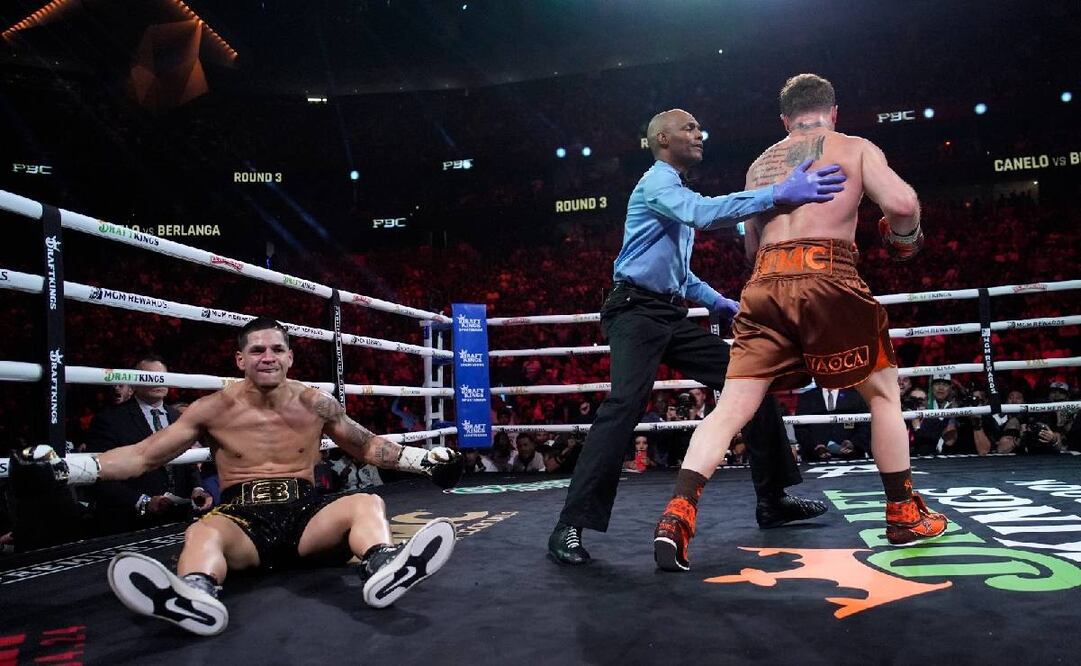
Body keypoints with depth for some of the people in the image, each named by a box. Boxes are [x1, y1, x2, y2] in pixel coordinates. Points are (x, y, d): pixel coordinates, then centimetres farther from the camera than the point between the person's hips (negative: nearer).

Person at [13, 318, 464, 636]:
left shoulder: (313, 404, 3)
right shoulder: (215, 408, -1)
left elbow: (369, 446, 12)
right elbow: (143, 455, 2)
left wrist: (424, 459, 2)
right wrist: (67, 468, -9)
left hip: (305, 513, 1)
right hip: (242, 518, -1)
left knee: (367, 504, -27)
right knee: (202, 532, -35)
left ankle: (384, 569, -59)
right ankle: (198, 597, -68)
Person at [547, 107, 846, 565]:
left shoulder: (677, 193, 25)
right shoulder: (656, 182, -6)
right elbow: (704, 213, -29)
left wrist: (717, 301, 21)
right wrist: (779, 195, -36)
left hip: (670, 315, 10)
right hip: (637, 311, -9)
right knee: (625, 404, -26)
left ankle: (772, 502, 14)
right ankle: (570, 526, -20)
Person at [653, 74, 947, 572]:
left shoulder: (760, 164, 24)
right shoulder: (855, 148, 12)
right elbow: (903, 203, -4)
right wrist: (904, 238, 16)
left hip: (764, 284, 3)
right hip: (827, 278, -3)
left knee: (732, 407, 1)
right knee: (883, 391, 17)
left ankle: (677, 516, -12)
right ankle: (904, 514, 24)